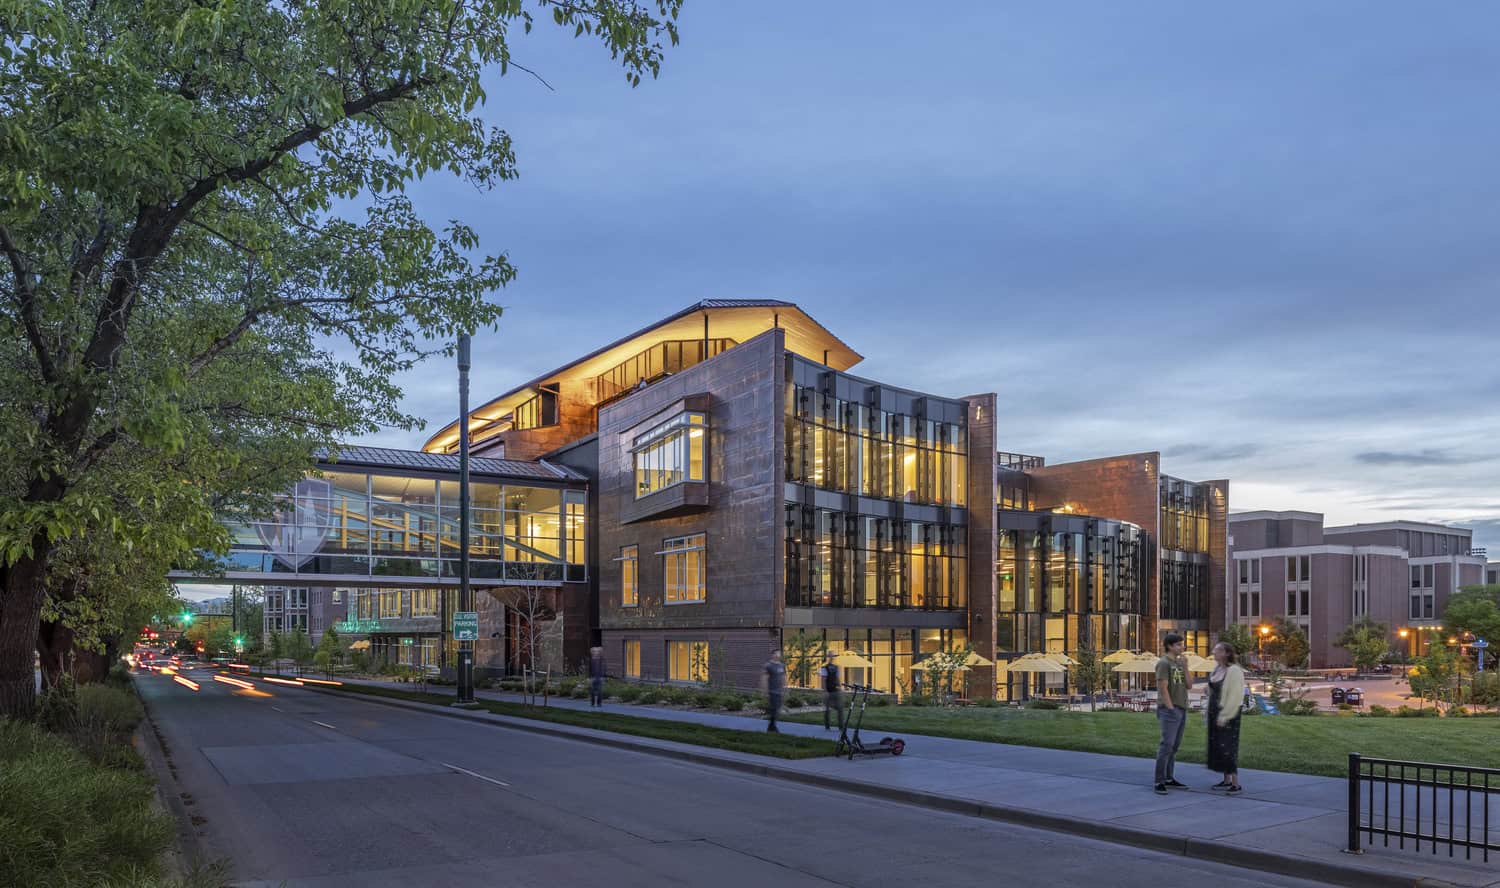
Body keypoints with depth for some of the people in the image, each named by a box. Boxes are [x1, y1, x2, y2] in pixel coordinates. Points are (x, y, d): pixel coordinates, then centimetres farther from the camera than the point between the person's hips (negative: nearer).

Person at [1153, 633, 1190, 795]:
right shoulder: (1164, 663, -9)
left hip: (1181, 709, 8)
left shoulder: (1179, 663, 15)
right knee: (1167, 745, -12)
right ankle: (1160, 782, -10)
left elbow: (1188, 685, 10)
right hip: (1169, 710, -8)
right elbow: (1163, 689, -15)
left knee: (1174, 746, 10)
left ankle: (1169, 779, 16)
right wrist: (1171, 709, -17)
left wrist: (1185, 667, -2)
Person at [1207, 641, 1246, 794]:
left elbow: (1235, 696, -18)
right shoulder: (1217, 669, 9)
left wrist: (1224, 717, -20)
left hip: (1227, 714, -8)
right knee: (1217, 746, 10)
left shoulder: (1234, 671, -15)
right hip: (1214, 712, 8)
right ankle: (1226, 780, 17)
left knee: (1227, 746, -9)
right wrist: (1209, 710, 12)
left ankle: (1236, 783, -5)